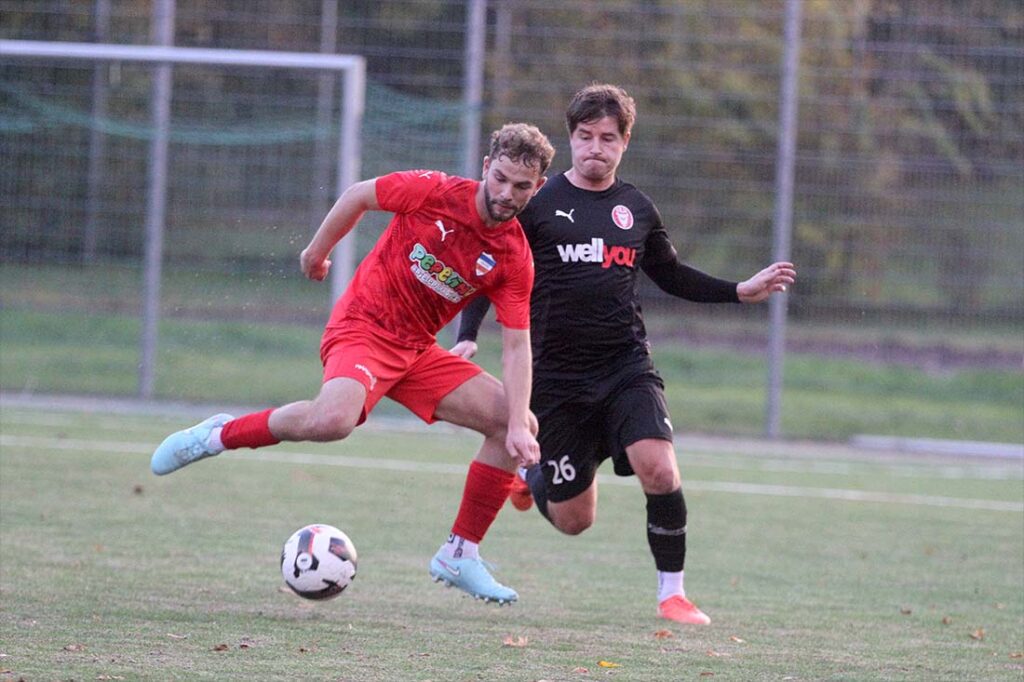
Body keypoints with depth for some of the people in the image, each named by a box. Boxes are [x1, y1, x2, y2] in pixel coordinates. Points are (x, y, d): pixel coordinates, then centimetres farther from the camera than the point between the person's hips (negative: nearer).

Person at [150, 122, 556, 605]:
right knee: (334, 418, -37)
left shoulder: (515, 259, -5)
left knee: (516, 425, -5)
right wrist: (316, 252, 11)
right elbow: (358, 196, 2)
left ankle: (461, 555, 4)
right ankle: (219, 435, -12)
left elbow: (516, 346, -6)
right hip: (363, 327, -5)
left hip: (418, 349, 5)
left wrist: (518, 426, -17)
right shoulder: (436, 192, -14)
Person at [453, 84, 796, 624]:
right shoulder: (537, 204, -3)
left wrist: (741, 292, 15)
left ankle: (671, 592, -7)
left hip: (627, 367, 2)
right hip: (557, 375, -2)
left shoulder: (636, 209, 8)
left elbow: (671, 276, 23)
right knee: (572, 520, 3)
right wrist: (467, 336, -12)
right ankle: (530, 470, 39)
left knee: (658, 468, -24)